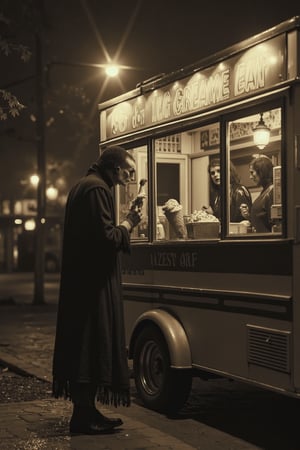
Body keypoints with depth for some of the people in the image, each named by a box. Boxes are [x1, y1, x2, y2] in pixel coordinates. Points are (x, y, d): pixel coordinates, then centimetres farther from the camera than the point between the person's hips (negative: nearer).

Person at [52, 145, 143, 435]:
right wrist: (128, 223, -5)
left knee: (83, 345, 12)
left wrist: (125, 222, 12)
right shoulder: (97, 189, -15)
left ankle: (86, 411, 19)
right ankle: (83, 416, 1)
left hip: (80, 281, 11)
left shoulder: (83, 186, 19)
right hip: (94, 283, -11)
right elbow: (106, 237, -20)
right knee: (92, 345, -5)